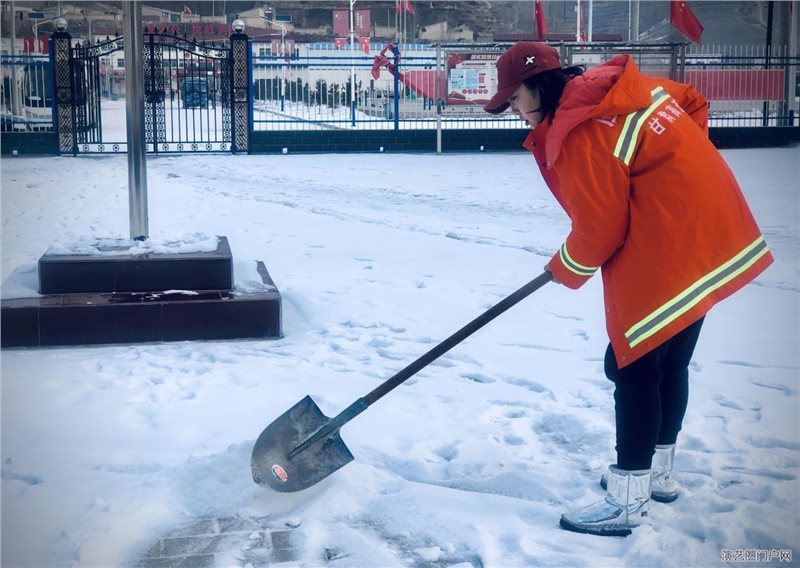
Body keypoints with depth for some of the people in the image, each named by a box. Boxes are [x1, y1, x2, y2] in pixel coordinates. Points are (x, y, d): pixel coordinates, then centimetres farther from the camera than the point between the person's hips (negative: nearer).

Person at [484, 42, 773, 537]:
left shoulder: (578, 135, -18)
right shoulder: (621, 85, 8)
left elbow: (599, 228, -15)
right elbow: (693, 103, 21)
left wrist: (567, 269, 4)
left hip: (664, 253, -10)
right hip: (713, 230, 10)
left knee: (634, 363, -4)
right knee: (669, 360, 19)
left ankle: (628, 501, 1)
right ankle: (659, 472, 33)